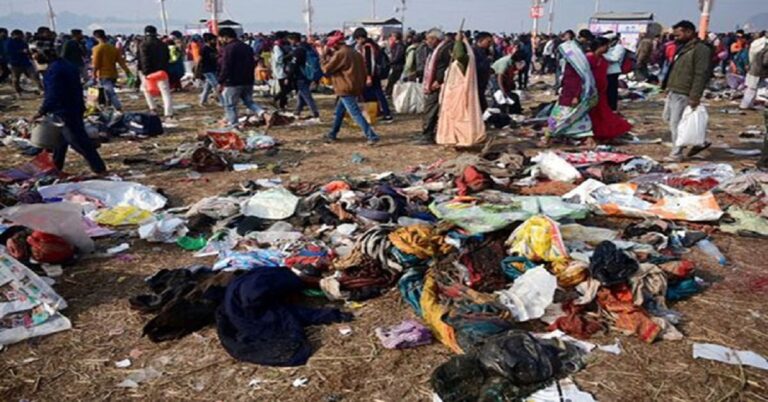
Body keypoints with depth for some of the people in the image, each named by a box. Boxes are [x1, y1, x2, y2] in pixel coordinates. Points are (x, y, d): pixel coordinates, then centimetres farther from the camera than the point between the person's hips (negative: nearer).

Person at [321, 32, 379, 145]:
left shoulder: (340, 54, -13)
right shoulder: (355, 53, 12)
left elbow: (326, 69, -10)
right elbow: (363, 71, 15)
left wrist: (325, 56, 4)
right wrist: (361, 86, 21)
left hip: (346, 89, -9)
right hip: (355, 88, 9)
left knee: (356, 114, -8)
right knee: (339, 112, 21)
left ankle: (372, 136, -11)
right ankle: (332, 134, 32)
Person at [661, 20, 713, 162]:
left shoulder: (701, 49, -14)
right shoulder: (683, 47, 16)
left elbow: (701, 75, -20)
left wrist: (695, 97, -24)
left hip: (683, 94, -10)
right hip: (673, 91, 10)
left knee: (676, 123, -6)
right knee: (668, 117, 17)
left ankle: (676, 154, 5)